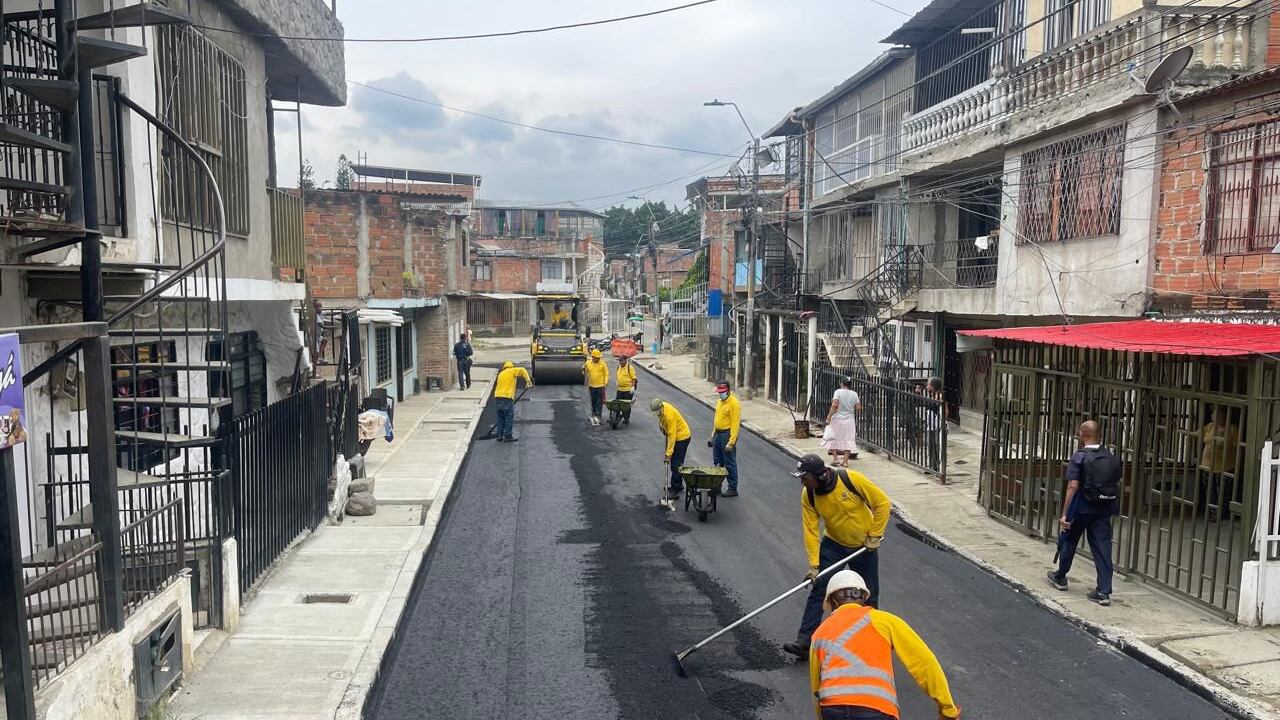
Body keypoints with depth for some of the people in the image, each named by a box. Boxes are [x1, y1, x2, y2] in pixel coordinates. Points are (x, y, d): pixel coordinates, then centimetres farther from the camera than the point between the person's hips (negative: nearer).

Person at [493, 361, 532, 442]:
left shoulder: (500, 374, 24)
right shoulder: (512, 371, 6)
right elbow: (522, 370, -10)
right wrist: (528, 380, -10)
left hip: (497, 397, 6)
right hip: (507, 397, -6)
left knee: (500, 418, 13)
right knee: (509, 417, -1)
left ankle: (500, 436, 15)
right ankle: (508, 436, -3)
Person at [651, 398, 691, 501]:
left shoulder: (669, 415, -32)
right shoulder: (661, 408, -6)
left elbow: (672, 435, -30)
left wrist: (668, 453, -28)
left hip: (682, 437, -9)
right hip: (675, 436, 9)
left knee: (676, 464, -10)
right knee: (674, 463, 16)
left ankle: (675, 491, -9)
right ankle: (678, 485, 29)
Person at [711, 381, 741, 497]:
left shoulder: (734, 403, -15)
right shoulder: (720, 402, 12)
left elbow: (735, 424, -19)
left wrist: (731, 442, -23)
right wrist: (713, 435, 17)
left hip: (727, 435, -9)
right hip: (718, 434, 9)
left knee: (729, 464, -2)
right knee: (717, 462, 15)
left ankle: (733, 489, 6)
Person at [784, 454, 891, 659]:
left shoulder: (851, 479, -27)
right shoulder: (808, 496, -17)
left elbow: (883, 503, -17)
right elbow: (811, 530, -14)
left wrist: (875, 536, -14)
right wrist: (814, 564, -20)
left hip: (864, 546, -2)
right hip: (833, 545, 2)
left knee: (869, 597, 9)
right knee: (818, 592, -8)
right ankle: (804, 643, -6)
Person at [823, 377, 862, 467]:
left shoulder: (838, 392, -10)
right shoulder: (854, 394, 2)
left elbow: (835, 405, -19)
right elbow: (858, 407, 1)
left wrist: (829, 416, -16)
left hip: (837, 419, -3)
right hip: (849, 420, 3)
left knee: (833, 439, 12)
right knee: (848, 440, 8)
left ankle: (836, 459, 6)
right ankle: (845, 461, 7)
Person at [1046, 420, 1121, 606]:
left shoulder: (1079, 458, -13)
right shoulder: (1112, 457, 4)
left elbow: (1072, 487, -18)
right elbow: (1117, 484, 7)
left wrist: (1064, 514, -17)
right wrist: (1111, 505, 18)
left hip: (1082, 508, -4)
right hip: (1104, 509, 4)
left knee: (1068, 541, 16)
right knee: (1102, 547, 4)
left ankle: (1060, 577, 33)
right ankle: (1104, 592, 1)